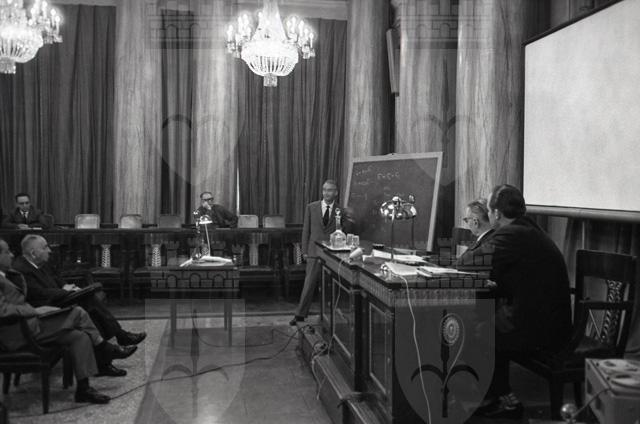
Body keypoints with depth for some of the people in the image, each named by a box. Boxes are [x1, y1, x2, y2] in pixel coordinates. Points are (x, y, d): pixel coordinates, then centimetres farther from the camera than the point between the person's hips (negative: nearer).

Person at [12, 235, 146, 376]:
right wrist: (64, 290, -12)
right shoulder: (20, 270, -16)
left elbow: (56, 280, 23)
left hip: (57, 301, 10)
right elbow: (39, 294, -22)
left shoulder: (41, 265, 13)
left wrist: (69, 287, 3)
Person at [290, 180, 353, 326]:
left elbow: (345, 232, 5)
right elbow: (306, 230, 7)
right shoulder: (311, 207, 4)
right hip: (315, 251, 0)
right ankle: (300, 314, 6)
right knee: (309, 284, -1)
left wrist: (346, 220, -13)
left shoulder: (341, 211, 4)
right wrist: (305, 250, 3)